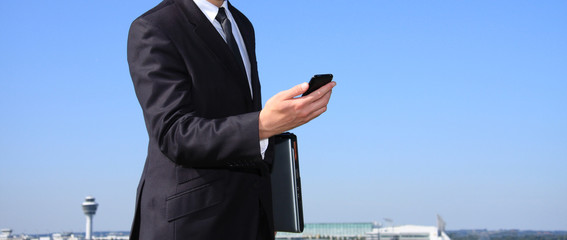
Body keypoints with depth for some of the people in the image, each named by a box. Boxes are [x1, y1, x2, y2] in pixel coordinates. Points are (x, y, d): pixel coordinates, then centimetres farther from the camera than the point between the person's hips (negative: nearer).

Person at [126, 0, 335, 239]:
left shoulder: (240, 26, 14)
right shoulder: (151, 30, -12)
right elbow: (174, 137, -22)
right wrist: (265, 125, -36)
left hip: (246, 215, 7)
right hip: (189, 218, -7)